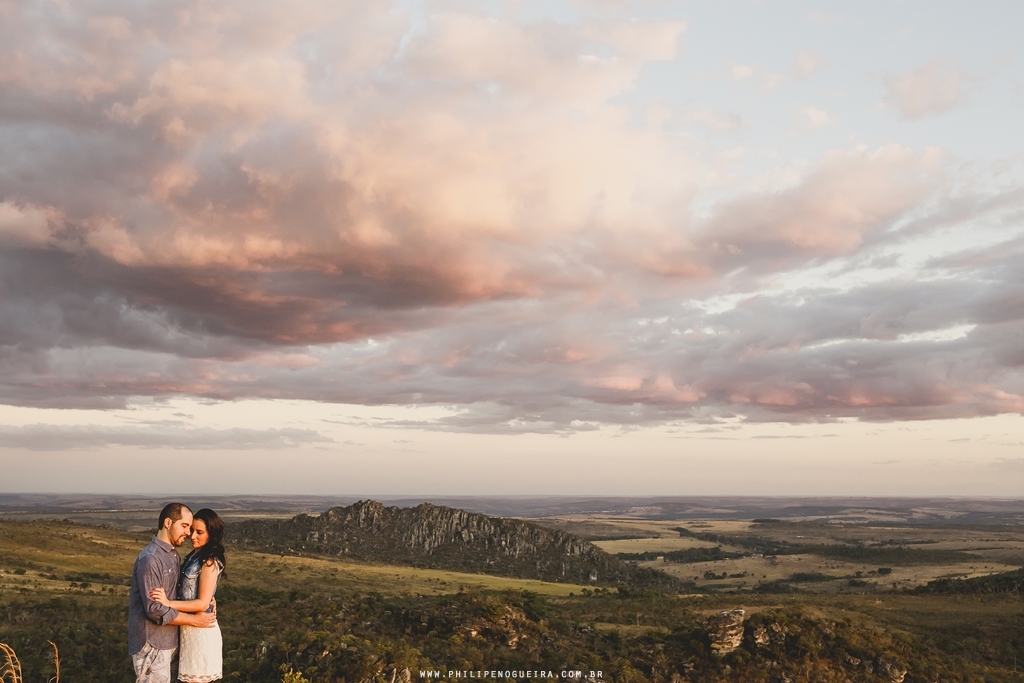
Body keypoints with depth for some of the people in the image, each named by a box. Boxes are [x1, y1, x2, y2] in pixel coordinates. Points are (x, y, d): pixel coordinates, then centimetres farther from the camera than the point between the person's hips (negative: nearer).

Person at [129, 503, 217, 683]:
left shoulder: (172, 555, 10)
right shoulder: (150, 559, -20)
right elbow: (155, 609, -23)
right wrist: (195, 620, -15)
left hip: (165, 641, 9)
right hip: (151, 643, -9)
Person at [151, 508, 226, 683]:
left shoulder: (209, 562, -18)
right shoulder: (195, 555, 10)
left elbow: (203, 603, -21)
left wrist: (168, 603, -26)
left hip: (200, 629, -9)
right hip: (190, 627, 9)